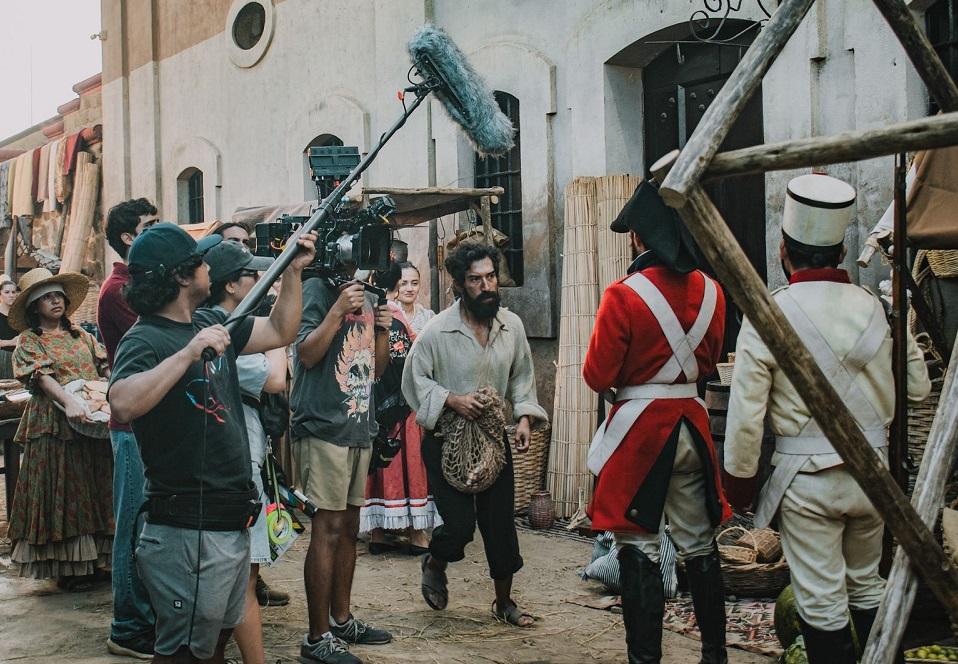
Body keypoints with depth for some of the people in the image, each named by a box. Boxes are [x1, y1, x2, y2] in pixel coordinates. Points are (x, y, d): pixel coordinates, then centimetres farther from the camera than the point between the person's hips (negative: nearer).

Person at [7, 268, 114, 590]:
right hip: (55, 424, -5)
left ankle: (92, 556, 17)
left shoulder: (81, 335, 15)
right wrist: (68, 401, -29)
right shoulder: (29, 340, 1)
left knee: (95, 485, 7)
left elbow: (105, 368, 11)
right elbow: (42, 376, -13)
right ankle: (67, 566, 3)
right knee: (62, 487, -3)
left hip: (93, 421, 5)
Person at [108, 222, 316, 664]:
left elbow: (280, 331, 21)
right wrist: (189, 352, -33)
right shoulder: (144, 339, -15)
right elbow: (122, 405, -34)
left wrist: (294, 271, 13)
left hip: (231, 523, 9)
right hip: (188, 532, -9)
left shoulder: (211, 323, 10)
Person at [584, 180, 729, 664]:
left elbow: (598, 376, -9)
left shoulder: (624, 296, -14)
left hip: (639, 428, -5)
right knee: (699, 546, 16)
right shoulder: (710, 291, 3)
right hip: (692, 422, 6)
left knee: (639, 550, 2)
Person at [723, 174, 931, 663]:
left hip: (807, 479, -4)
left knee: (821, 604, 6)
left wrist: (739, 480, 1)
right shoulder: (876, 308, -3)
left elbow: (746, 414, -12)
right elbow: (918, 388, 8)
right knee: (867, 586, 22)